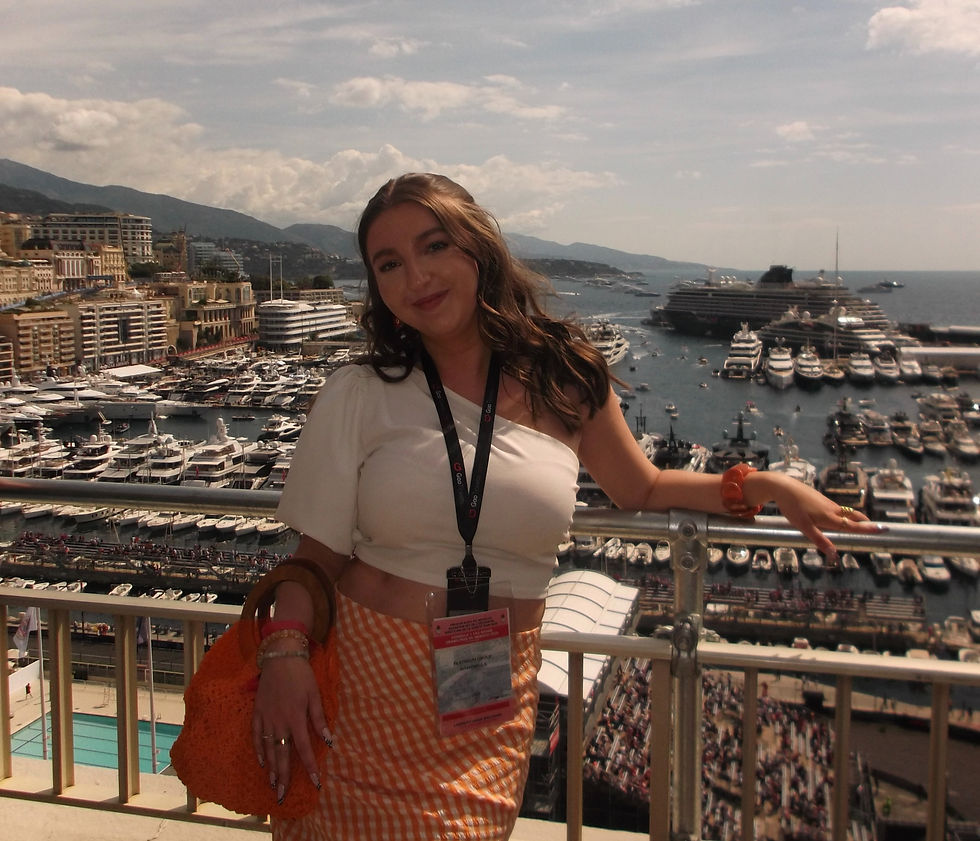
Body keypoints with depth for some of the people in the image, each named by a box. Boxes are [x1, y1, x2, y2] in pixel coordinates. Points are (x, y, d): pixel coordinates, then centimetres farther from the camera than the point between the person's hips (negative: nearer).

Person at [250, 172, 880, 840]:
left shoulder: (565, 381, 2)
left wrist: (762, 486, 7)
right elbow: (318, 553, -2)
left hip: (494, 703, 1)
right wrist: (285, 652, -18)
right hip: (364, 679, -1)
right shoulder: (359, 396, -3)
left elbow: (641, 488, 17)